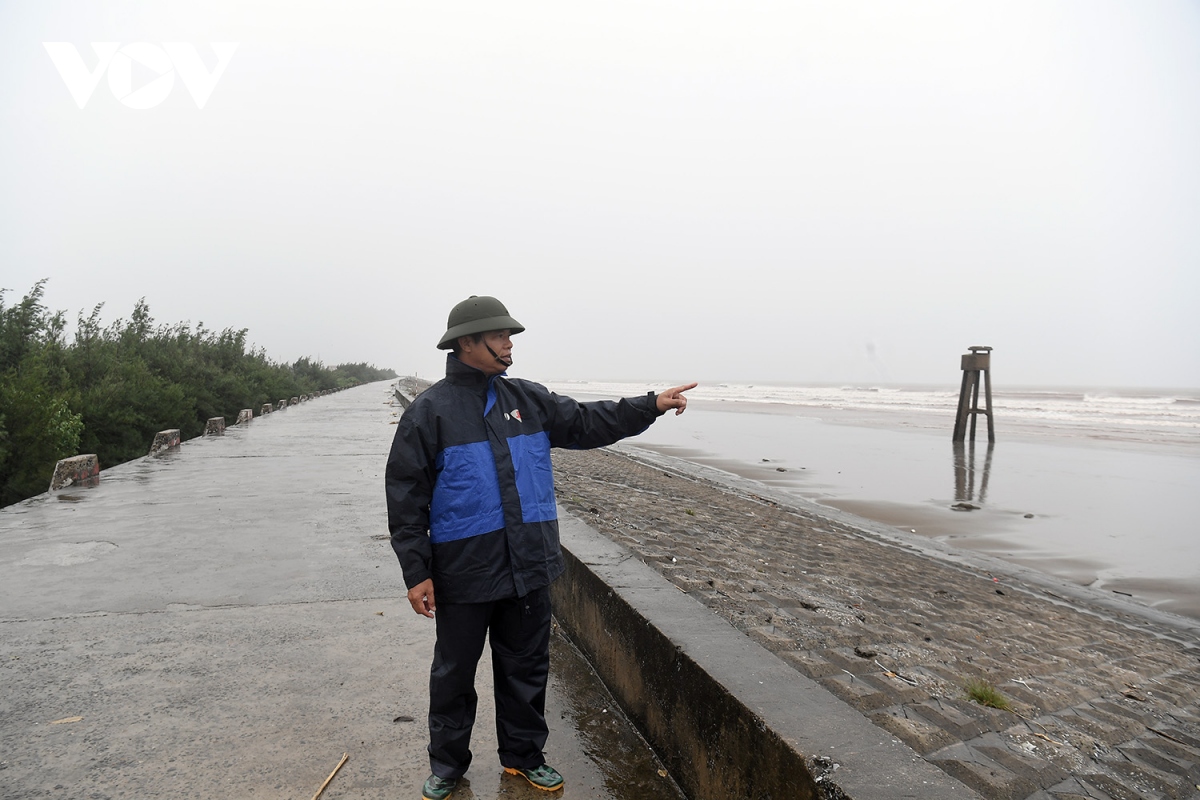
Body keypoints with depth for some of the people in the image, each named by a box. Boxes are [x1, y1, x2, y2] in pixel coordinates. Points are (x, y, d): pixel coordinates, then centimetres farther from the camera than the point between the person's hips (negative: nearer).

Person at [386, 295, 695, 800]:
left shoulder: (527, 399, 6)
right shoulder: (430, 411, -8)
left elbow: (587, 423, 9)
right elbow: (406, 497, -8)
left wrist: (652, 406, 0)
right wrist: (417, 572, -11)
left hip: (529, 568, 4)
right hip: (463, 572, -4)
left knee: (527, 667, 17)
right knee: (454, 674, 13)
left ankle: (523, 755, 37)